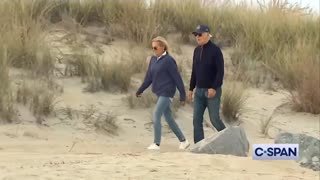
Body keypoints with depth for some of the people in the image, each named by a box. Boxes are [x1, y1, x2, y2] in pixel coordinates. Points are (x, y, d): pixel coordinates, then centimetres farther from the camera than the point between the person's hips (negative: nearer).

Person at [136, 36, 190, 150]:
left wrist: (183, 95, -11)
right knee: (168, 117, 12)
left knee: (156, 115, -13)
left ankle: (156, 144, -9)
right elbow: (149, 77, 15)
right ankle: (183, 141, 22)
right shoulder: (153, 59, 8)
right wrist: (140, 90, 13)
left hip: (167, 93, -8)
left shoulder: (168, 61, -14)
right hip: (160, 93, 8)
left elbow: (177, 78, -12)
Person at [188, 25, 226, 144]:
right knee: (197, 119, 2)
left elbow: (220, 71, -15)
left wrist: (214, 88, -22)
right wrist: (191, 88, 14)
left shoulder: (215, 50, -10)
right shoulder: (197, 50, 11)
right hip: (199, 90, 7)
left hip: (212, 91, -6)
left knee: (214, 118, -5)